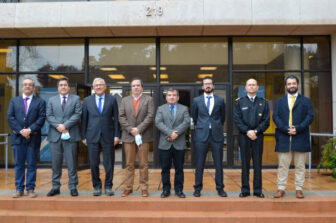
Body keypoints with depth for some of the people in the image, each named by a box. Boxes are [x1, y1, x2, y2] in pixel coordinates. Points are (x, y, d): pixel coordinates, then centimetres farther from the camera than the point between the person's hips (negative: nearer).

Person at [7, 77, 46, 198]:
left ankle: (30, 189, 10)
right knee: (19, 164, 6)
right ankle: (19, 189, 13)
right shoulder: (14, 101, 13)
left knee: (31, 164, 3)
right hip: (17, 137, 2)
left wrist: (30, 130, -14)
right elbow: (10, 117, 3)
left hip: (33, 137, -1)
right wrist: (21, 131, -9)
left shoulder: (40, 102, 7)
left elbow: (41, 118, -3)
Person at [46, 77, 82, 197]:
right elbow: (49, 116, 5)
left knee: (72, 163, 1)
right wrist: (58, 126, -11)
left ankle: (73, 187, 10)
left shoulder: (76, 99, 8)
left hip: (70, 135, -2)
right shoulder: (52, 100, 15)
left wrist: (65, 125, -13)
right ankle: (55, 187, 15)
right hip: (55, 135, 2)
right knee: (55, 163, 6)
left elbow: (77, 115, -4)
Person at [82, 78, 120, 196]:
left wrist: (116, 135, -2)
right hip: (92, 136, 1)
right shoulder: (87, 100, 8)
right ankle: (96, 186, 18)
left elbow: (116, 118, 4)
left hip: (108, 136, -1)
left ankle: (108, 186, 17)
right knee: (94, 164, 4)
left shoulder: (112, 99, 5)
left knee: (109, 163, 3)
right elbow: (84, 119, 8)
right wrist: (84, 136, 4)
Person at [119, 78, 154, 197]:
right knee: (129, 164, 6)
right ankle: (128, 187, 15)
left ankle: (144, 188, 10)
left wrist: (138, 129, -13)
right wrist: (131, 129, -9)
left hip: (143, 136, -2)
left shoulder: (148, 99, 6)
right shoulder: (125, 100, 13)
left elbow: (150, 116, -5)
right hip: (128, 136, 2)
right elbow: (121, 117, 4)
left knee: (143, 164, 2)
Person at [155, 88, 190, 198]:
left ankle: (178, 189, 17)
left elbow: (186, 122, -5)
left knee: (179, 168, 6)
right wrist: (170, 133, -18)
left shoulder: (184, 109, 10)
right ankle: (166, 189, 17)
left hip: (179, 144, 0)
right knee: (165, 168, 6)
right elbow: (158, 123, -6)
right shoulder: (161, 109, 9)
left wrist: (176, 133, -17)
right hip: (165, 144, 0)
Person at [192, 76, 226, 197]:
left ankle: (220, 188, 15)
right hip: (201, 135, 0)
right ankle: (198, 188, 13)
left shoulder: (220, 100, 7)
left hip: (216, 135, 1)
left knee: (219, 163, 4)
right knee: (199, 164, 3)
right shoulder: (196, 100, 7)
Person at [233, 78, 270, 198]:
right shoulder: (239, 102, 8)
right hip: (244, 136, 0)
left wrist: (255, 131, -11)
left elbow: (266, 121, 2)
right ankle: (245, 190, 11)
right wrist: (247, 131, -12)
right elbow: (237, 119, -1)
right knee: (245, 163, 3)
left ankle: (258, 190, 12)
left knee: (258, 163, 4)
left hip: (258, 136, 1)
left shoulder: (263, 103, 9)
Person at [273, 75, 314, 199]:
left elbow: (310, 117, 0)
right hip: (283, 138, 1)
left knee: (300, 166, 5)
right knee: (282, 165, 4)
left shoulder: (306, 101, 10)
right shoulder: (279, 101, 13)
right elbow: (275, 117, 2)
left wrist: (298, 128, -14)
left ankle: (299, 189, 14)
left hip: (300, 138, 0)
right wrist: (286, 129, -13)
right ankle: (281, 189, 10)